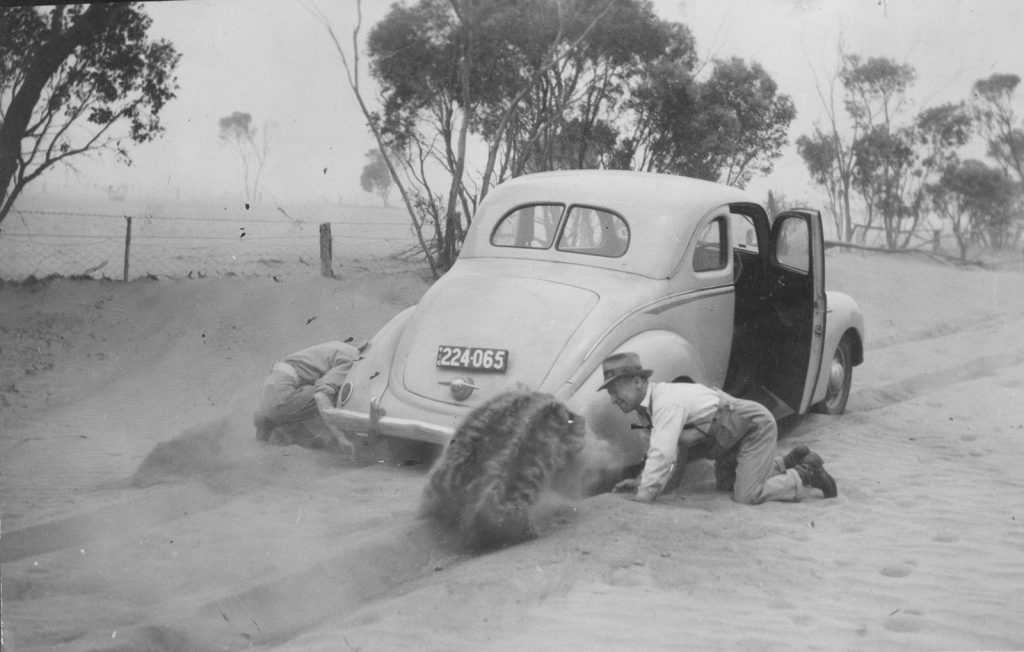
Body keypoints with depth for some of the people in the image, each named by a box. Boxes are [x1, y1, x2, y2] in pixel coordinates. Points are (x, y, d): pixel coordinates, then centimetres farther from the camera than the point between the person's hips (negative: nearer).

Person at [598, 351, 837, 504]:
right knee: (725, 482, 23)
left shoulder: (667, 404, -32)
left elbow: (662, 455, -41)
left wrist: (642, 497, -35)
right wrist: (641, 480, -4)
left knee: (746, 496, -14)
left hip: (756, 427, -10)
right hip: (737, 430, 10)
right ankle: (791, 460, 30)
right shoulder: (650, 404, -2)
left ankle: (807, 475, 5)